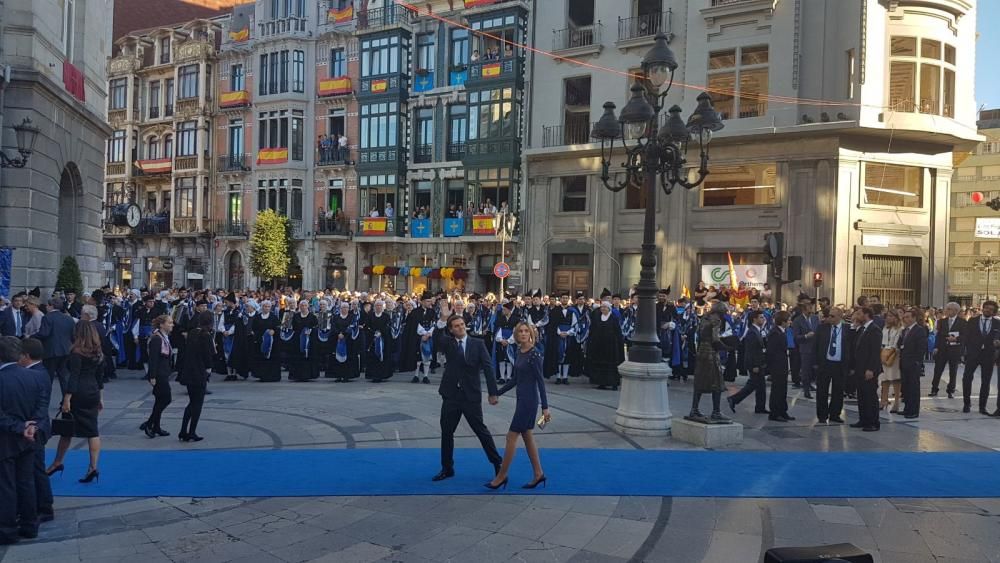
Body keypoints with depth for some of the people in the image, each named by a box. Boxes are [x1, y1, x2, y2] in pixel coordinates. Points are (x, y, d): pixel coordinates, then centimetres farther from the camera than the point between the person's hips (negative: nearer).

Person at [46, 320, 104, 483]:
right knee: (92, 431, 3)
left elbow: (73, 377, -16)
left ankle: (57, 462, 24)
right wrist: (100, 398, 20)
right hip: (92, 393, 6)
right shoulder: (98, 353, 9)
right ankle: (93, 467, -2)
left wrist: (66, 399, -16)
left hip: (78, 394, -5)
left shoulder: (76, 352, -10)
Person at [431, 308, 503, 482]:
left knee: (481, 430, 4)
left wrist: (493, 392, -11)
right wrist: (443, 319, -32)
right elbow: (437, 339, -18)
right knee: (446, 432, 9)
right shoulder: (448, 344, 4)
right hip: (451, 395, 2)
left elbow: (488, 367, -4)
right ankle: (447, 468, 23)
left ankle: (497, 462, 19)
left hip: (471, 396, -2)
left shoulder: (478, 344, 1)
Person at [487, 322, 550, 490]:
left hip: (529, 399, -9)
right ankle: (538, 474, 21)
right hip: (521, 398, 9)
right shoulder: (519, 352, 8)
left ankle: (502, 476, 6)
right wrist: (497, 393, 18)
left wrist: (545, 407, -16)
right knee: (527, 435, 13)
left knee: (512, 436, -3)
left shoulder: (534, 353, -16)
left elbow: (540, 381, -16)